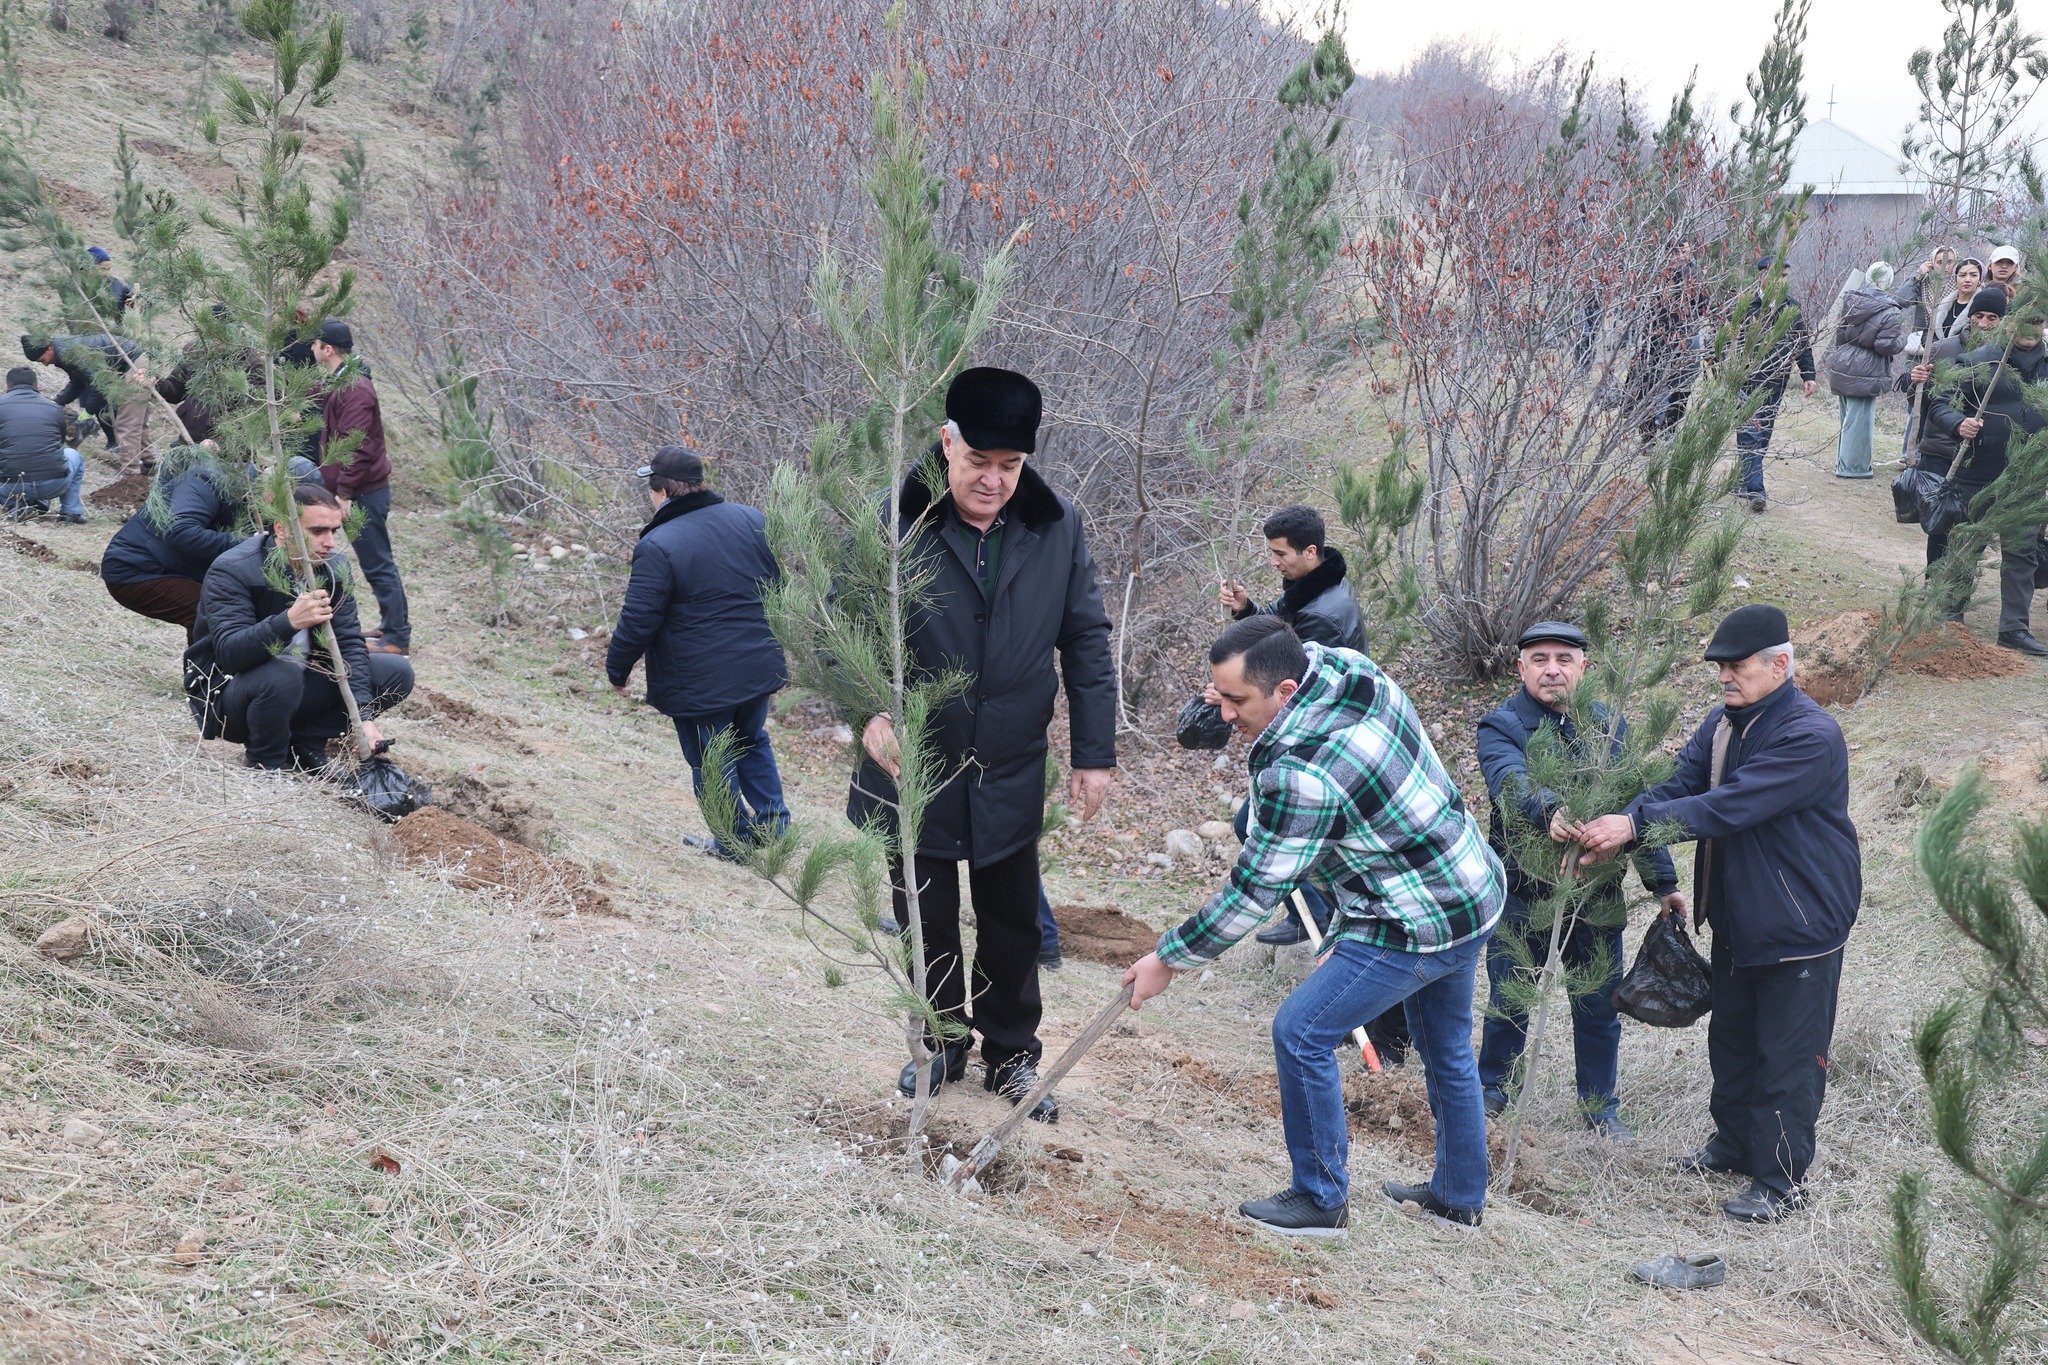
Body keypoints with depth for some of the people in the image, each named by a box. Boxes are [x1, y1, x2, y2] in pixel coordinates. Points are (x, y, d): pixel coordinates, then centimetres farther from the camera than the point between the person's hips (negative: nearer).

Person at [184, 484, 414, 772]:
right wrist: (289, 622, -51)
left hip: (298, 689, 6)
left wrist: (364, 716, -22)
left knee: (396, 672, -8)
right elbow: (229, 653, -34)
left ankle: (306, 743, 1)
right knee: (282, 677, -40)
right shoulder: (232, 572, -22)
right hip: (227, 692, -6)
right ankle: (266, 761, -10)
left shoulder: (333, 568, -2)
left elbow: (348, 642, -9)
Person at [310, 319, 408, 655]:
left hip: (364, 492, -10)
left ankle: (396, 637, -2)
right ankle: (392, 626, 23)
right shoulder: (339, 384, 13)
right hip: (365, 488, 10)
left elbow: (356, 447, -23)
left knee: (377, 564, -5)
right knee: (377, 562, 15)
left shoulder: (353, 389, -19)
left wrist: (344, 494, -23)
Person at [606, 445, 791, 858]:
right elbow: (777, 584, 11)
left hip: (699, 683, -6)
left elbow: (638, 622, -17)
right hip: (758, 666, 6)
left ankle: (734, 843, 20)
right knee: (753, 745, 26)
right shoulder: (750, 521, 0)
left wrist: (617, 668, 0)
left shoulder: (658, 546, -20)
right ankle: (773, 828, 28)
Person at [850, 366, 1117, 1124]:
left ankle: (1011, 1055, 32)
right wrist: (869, 710, -30)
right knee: (927, 922, 14)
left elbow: (1086, 641, 1)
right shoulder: (897, 520, -15)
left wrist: (1094, 752, 1)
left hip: (1012, 774, 2)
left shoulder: (1057, 527, -6)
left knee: (1013, 925, 14)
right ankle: (942, 1041, 36)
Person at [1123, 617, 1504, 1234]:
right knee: (1446, 1049, 24)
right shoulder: (1352, 669, -7)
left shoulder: (1301, 774, -30)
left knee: (1301, 1032, -3)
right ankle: (1460, 1194, 41)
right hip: (1475, 893, 10)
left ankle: (1321, 1199, 10)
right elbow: (1309, 651, 21)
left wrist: (1168, 958, -11)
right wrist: (1236, 687, 6)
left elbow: (1254, 891, -22)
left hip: (1416, 927, -10)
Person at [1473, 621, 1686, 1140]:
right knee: (1508, 1004, 11)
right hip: (1521, 894, -3)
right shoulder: (1500, 726, -8)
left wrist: (1663, 881, 10)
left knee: (1598, 1007, 12)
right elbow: (1511, 782, -29)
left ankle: (1599, 1106, 30)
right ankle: (1490, 1090, 32)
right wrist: (1550, 811, -50)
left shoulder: (1611, 727, 6)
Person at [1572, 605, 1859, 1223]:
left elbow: (1730, 807, -33)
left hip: (1801, 922, -8)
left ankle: (1782, 1179, 14)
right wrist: (1611, 832, -24)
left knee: (1788, 1054, 2)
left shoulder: (1811, 736, -25)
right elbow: (1678, 784, -5)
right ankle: (1734, 1143, 39)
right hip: (1737, 916, 9)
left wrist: (1636, 823, -36)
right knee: (1731, 1037, 21)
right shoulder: (1725, 722, 3)